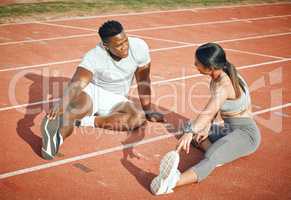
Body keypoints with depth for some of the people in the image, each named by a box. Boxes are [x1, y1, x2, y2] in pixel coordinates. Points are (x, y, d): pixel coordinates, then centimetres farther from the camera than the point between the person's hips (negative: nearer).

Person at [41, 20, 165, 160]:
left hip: (116, 99, 4)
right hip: (93, 91, -3)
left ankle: (87, 121, -26)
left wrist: (148, 111, 1)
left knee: (139, 117, -28)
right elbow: (76, 83, -39)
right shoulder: (94, 57, -27)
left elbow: (143, 81, -5)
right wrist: (62, 104, -60)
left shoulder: (139, 47, -19)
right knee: (83, 104, -40)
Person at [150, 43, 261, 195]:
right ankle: (217, 157, -17)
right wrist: (206, 129, 0)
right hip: (230, 130, 11)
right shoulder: (217, 77, 5)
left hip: (246, 134, -11)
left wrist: (190, 132, -53)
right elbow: (213, 110, 12)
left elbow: (208, 113, -41)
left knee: (211, 157, -37)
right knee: (187, 127, 13)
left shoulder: (223, 85, -25)